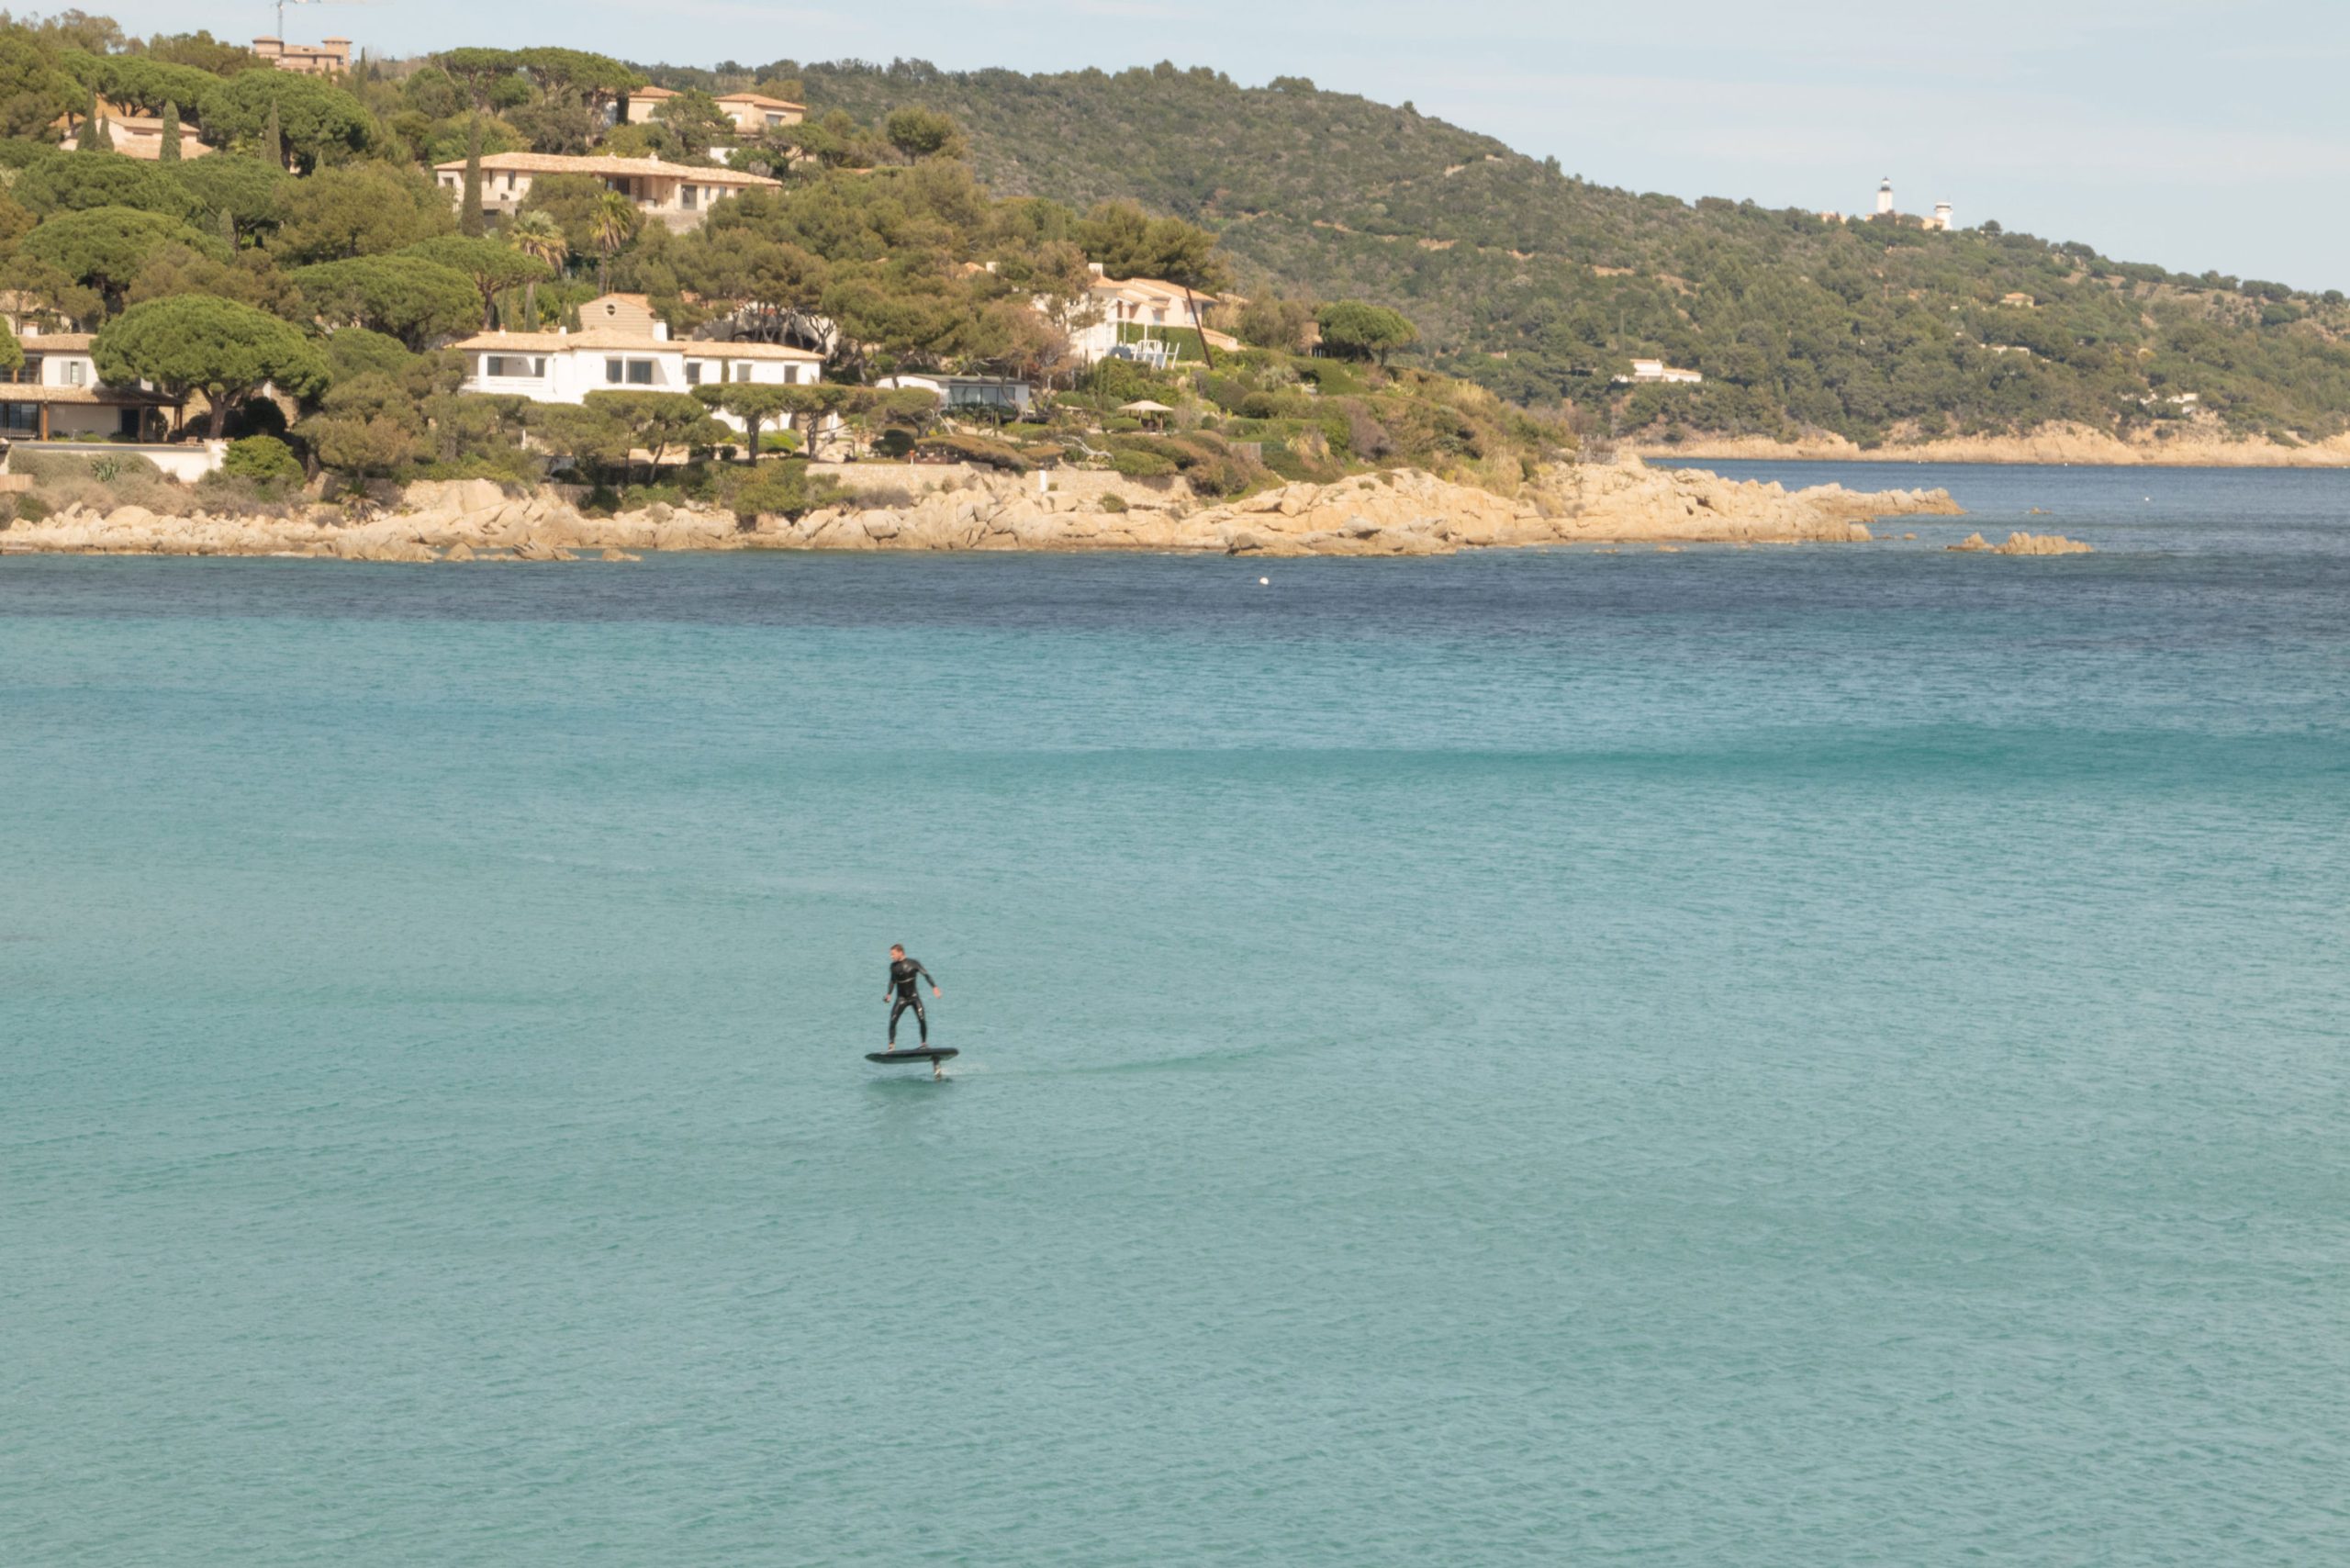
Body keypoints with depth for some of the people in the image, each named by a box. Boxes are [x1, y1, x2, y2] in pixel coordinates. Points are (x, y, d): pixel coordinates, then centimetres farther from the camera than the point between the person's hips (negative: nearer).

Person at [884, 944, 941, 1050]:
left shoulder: (913, 963, -7)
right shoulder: (893, 966, 3)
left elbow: (925, 974, -6)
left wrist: (934, 987, -15)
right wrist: (889, 994, 11)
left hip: (914, 996, -2)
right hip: (901, 998, 2)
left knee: (922, 1020, -10)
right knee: (893, 1021, -14)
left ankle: (924, 1043, 6)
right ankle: (891, 1045, -10)